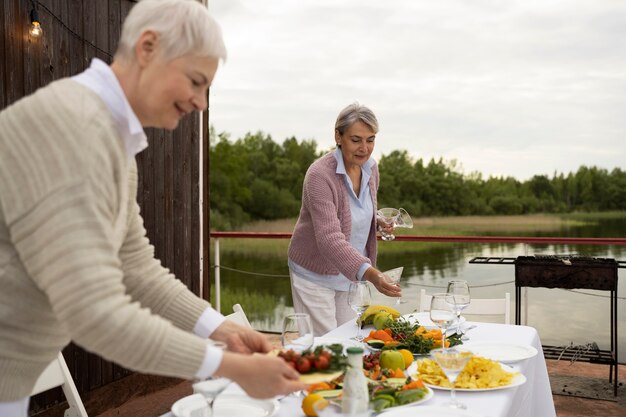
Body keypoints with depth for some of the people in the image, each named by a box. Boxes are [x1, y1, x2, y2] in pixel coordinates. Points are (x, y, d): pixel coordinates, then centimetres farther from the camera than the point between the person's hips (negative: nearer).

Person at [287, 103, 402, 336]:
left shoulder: (370, 167, -2)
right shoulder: (320, 175, -25)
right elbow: (329, 239, -35)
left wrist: (379, 220, -5)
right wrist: (371, 274, -47)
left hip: (352, 271, 7)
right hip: (316, 275, -6)